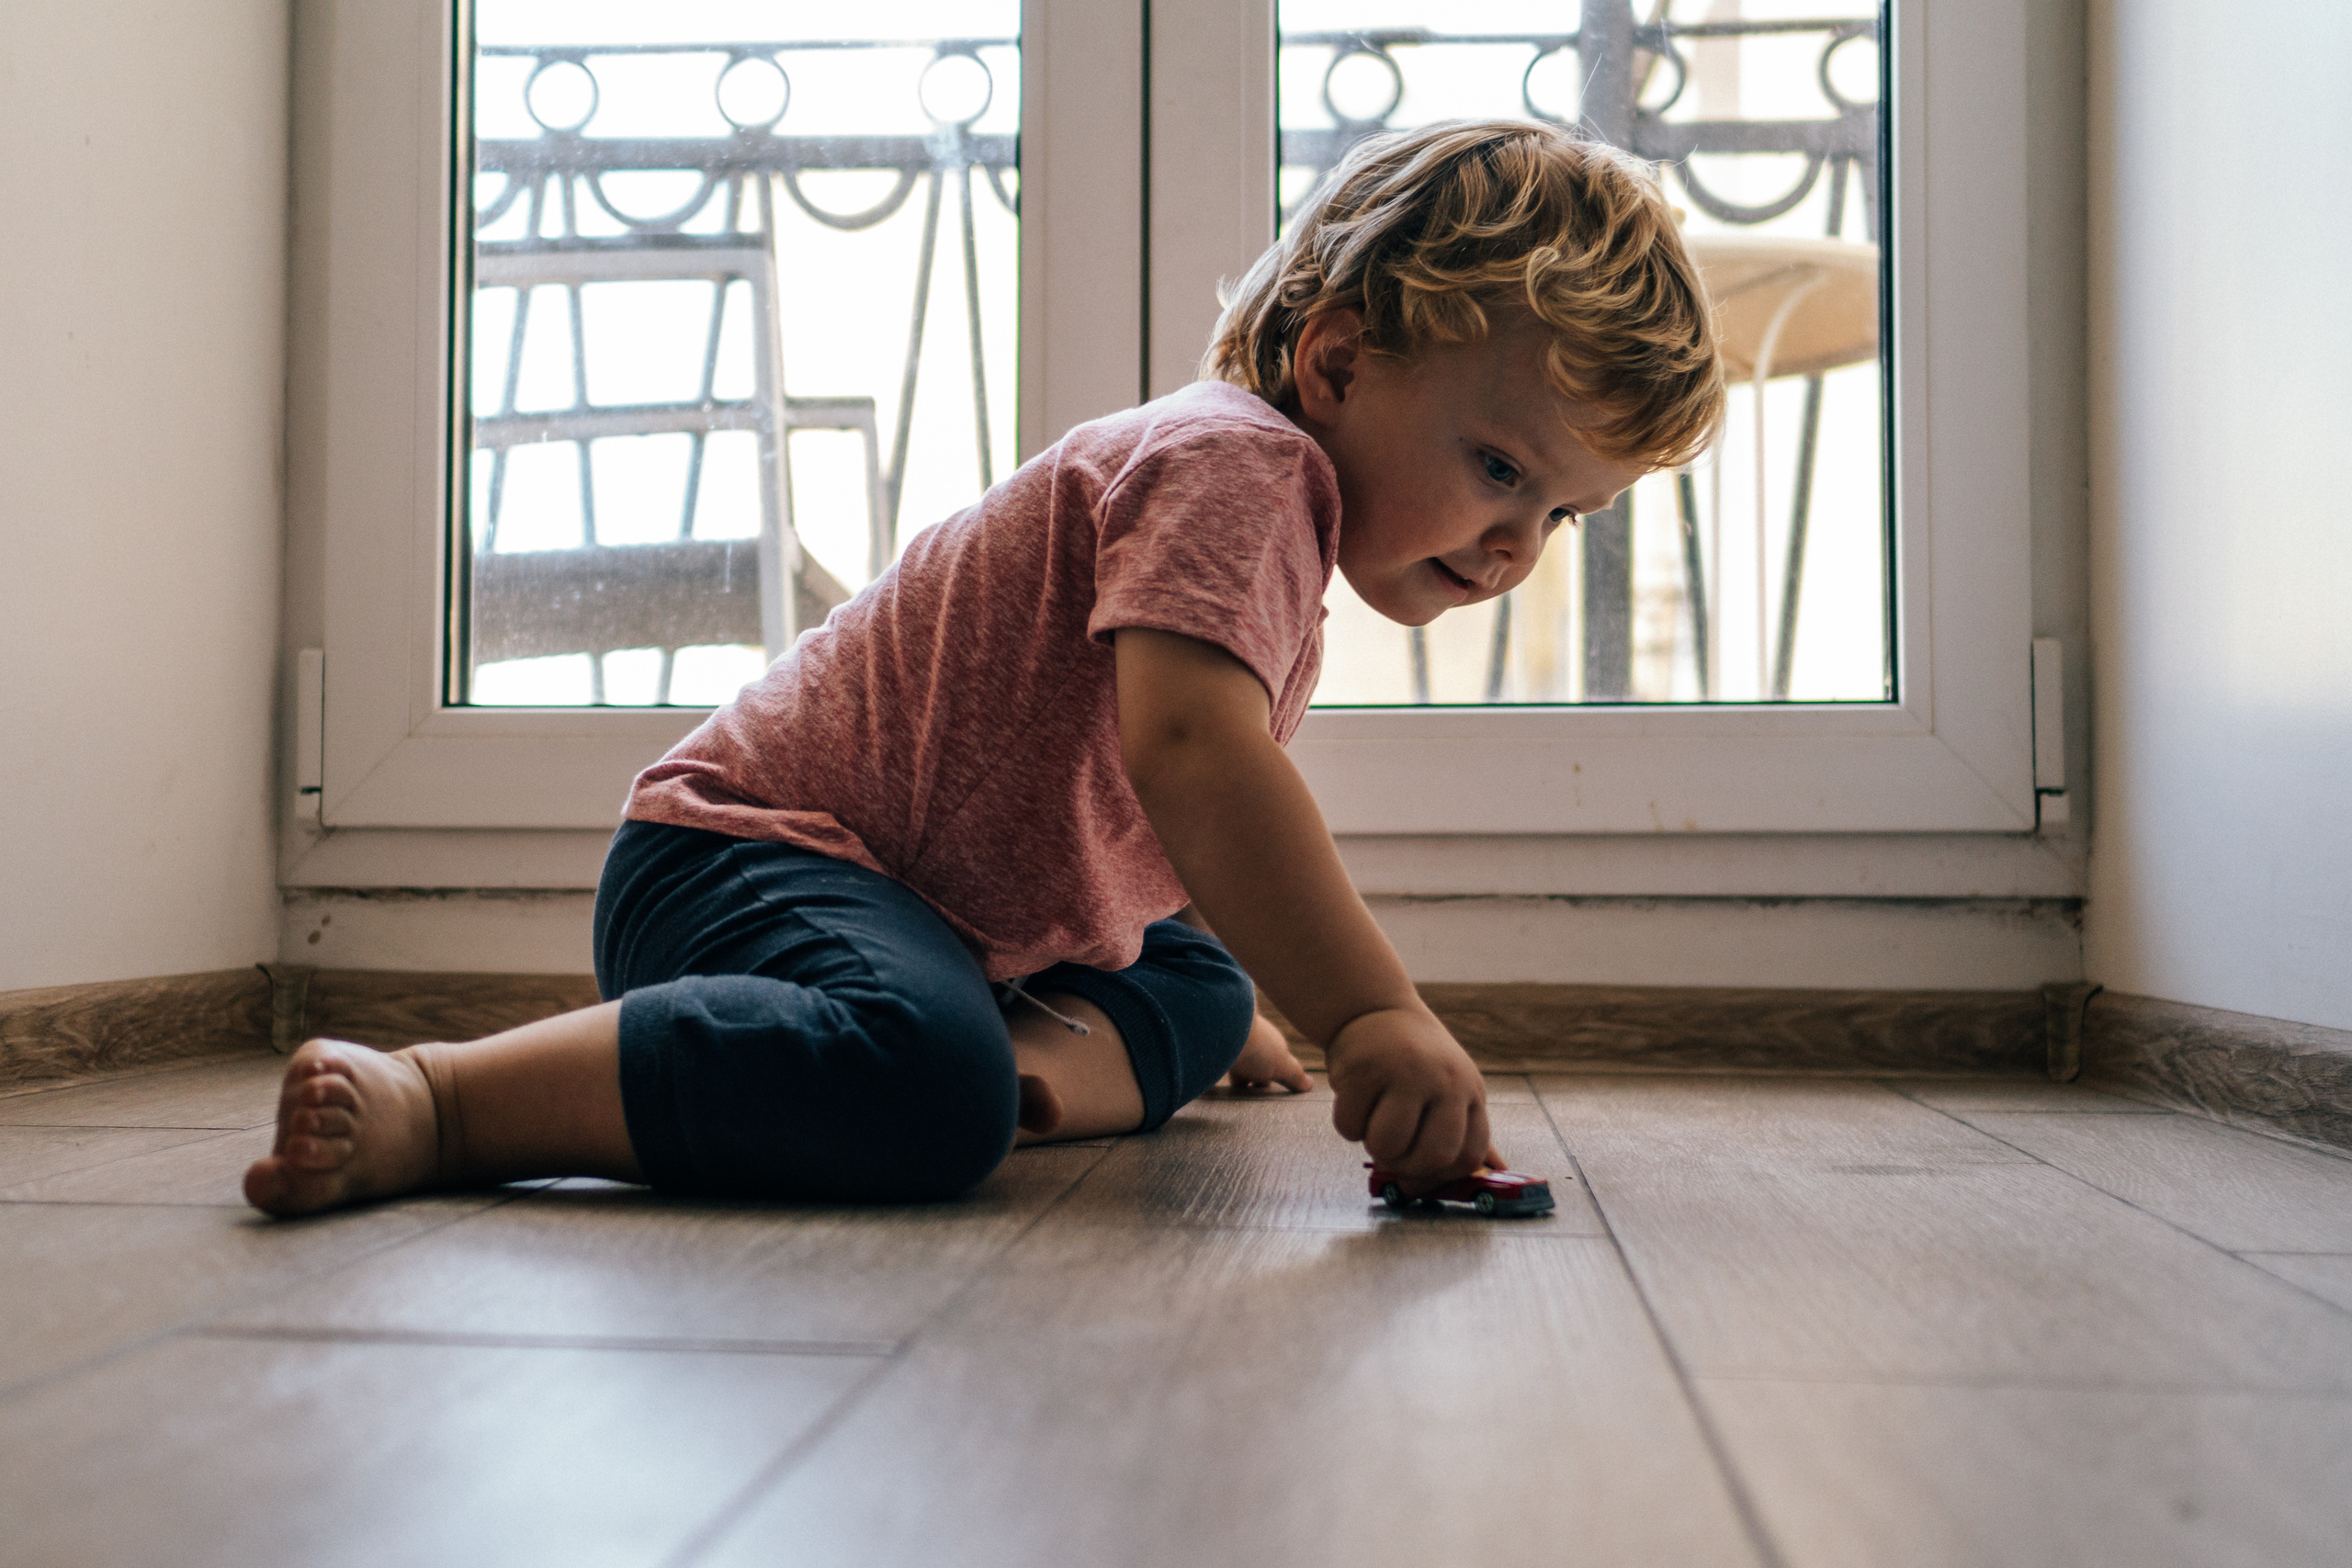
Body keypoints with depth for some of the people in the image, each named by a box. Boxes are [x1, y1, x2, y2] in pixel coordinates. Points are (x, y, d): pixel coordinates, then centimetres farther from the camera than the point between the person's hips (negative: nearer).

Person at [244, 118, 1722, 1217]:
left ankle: (1041, 1062, -3)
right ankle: (423, 1102, -28)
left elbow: (1187, 804, 30)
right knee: (924, 1080, -41)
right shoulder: (1237, 461, -17)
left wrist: (1230, 1013, 41)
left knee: (1193, 988, 27)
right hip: (742, 855, -11)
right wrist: (1372, 1012, -42)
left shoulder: (1285, 556, 16)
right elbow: (1187, 747, -36)